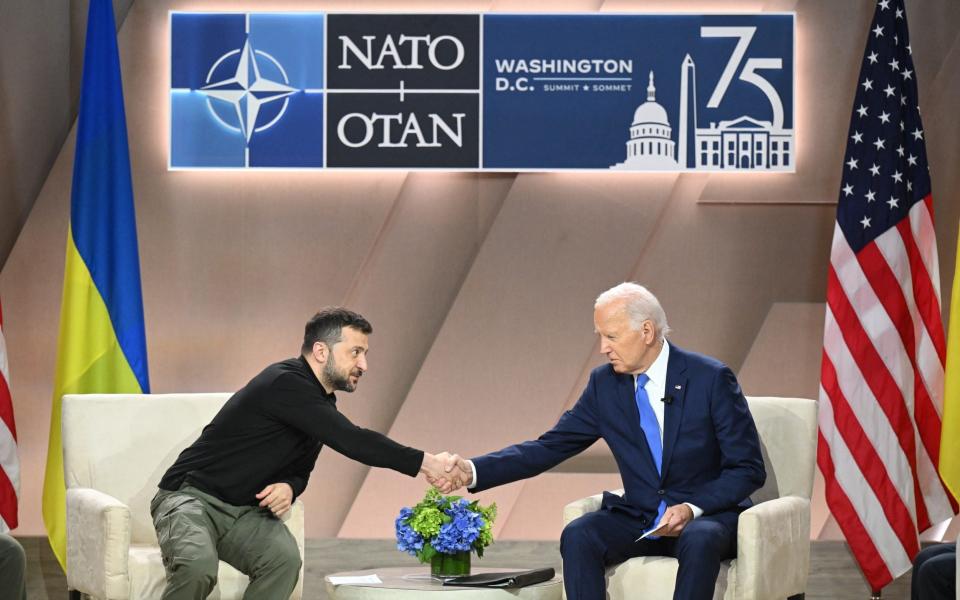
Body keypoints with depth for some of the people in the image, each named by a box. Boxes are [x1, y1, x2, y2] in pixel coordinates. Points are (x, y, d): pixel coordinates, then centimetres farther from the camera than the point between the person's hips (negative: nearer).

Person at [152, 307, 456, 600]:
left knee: (285, 559, -24)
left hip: (244, 512, 8)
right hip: (191, 498, -8)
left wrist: (290, 487, -8)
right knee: (198, 566, -37)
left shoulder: (323, 403, 8)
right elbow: (352, 441, -29)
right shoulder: (285, 384, -22)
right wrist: (425, 462, -28)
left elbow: (301, 469, 17)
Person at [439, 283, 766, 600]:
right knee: (577, 536, -26)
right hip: (638, 519, 4)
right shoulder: (604, 384, 2)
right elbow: (550, 447, 3)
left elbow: (748, 469, -8)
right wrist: (473, 471, -10)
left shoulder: (711, 378, -10)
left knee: (699, 540, -38)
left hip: (708, 514, -4)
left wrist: (692, 508, -23)